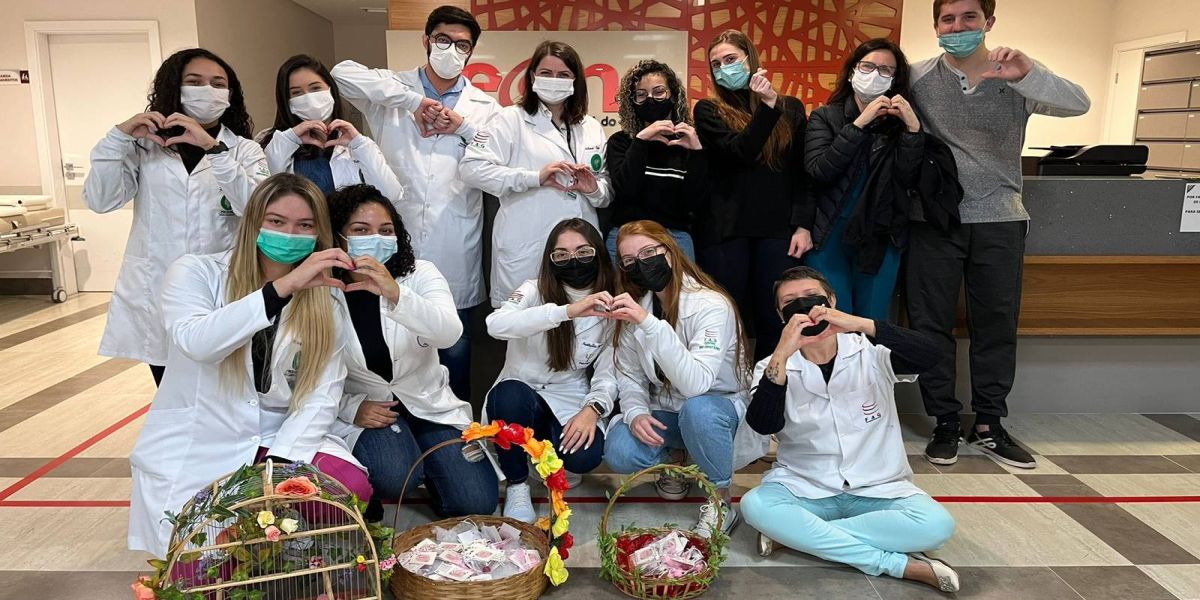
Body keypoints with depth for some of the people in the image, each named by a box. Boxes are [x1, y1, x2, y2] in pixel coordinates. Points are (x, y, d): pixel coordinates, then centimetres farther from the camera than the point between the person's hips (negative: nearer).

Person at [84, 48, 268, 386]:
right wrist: (119, 136, -14)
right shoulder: (145, 146, 7)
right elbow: (100, 201, -4)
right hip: (155, 296, 2)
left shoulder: (244, 150, 3)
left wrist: (213, 148, -25)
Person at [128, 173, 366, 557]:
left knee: (352, 487, -24)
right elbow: (195, 342, -26)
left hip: (279, 443, 3)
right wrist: (284, 286, -35)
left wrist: (280, 462, -21)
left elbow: (322, 397, -5)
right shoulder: (195, 273, -4)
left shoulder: (326, 308, 3)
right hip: (192, 457, -2)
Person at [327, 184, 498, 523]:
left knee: (477, 503, -10)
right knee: (395, 477, -32)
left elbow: (449, 333, -28)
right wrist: (352, 408, -20)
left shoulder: (419, 274, -9)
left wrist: (396, 295, -44)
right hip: (363, 407, -1)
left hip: (429, 404, 2)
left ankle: (425, 465, 21)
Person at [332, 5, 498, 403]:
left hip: (454, 251, 1)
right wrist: (412, 101, -12)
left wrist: (464, 127, -7)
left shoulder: (483, 106, 12)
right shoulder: (395, 89, 7)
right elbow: (343, 72, -11)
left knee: (455, 349, 10)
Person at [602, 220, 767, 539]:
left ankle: (721, 502, -14)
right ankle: (672, 457, 11)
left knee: (697, 409, -40)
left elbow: (697, 383, -38)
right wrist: (635, 412, -21)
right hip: (665, 411, 5)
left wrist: (650, 323, -43)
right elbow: (629, 375, 1)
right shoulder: (635, 307, -4)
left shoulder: (712, 305, -24)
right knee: (619, 454, -25)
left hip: (719, 405, -4)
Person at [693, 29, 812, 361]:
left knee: (775, 320, 4)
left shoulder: (791, 107, 10)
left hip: (779, 229, 2)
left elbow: (804, 170, 7)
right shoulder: (709, 110, 5)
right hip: (726, 230, -1)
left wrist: (803, 224, -2)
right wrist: (767, 106, -18)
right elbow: (739, 153, -11)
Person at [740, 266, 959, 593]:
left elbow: (929, 355, -22)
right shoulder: (774, 366, -3)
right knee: (754, 505, -31)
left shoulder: (871, 352, -2)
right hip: (804, 489, 0)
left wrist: (861, 324, -35)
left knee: (937, 525, -27)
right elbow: (762, 426, -22)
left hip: (879, 490, 1)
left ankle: (795, 532, -18)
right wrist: (782, 354, -34)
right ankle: (900, 564, -24)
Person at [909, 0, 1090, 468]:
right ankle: (945, 423, 16)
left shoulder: (1016, 76, 0)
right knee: (931, 323, 2)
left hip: (999, 221, 1)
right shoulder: (917, 79, 0)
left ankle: (988, 424, 21)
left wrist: (1028, 74, -31)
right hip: (933, 219, -1)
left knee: (997, 324, 7)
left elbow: (1078, 104, -13)